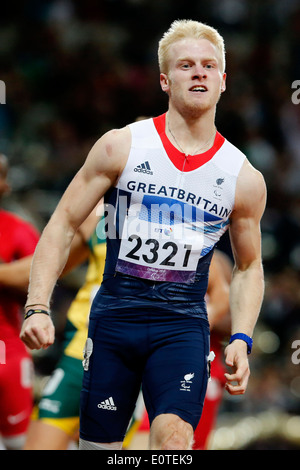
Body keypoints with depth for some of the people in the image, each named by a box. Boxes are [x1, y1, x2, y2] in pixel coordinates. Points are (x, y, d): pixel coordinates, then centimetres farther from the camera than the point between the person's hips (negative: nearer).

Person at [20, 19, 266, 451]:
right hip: (114, 314, 0)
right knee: (99, 444, 3)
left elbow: (249, 267, 16)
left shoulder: (244, 179, 4)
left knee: (174, 436, -22)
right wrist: (37, 307, -9)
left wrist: (241, 340, 2)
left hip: (183, 323, 0)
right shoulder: (121, 147, 0)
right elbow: (63, 224, 2)